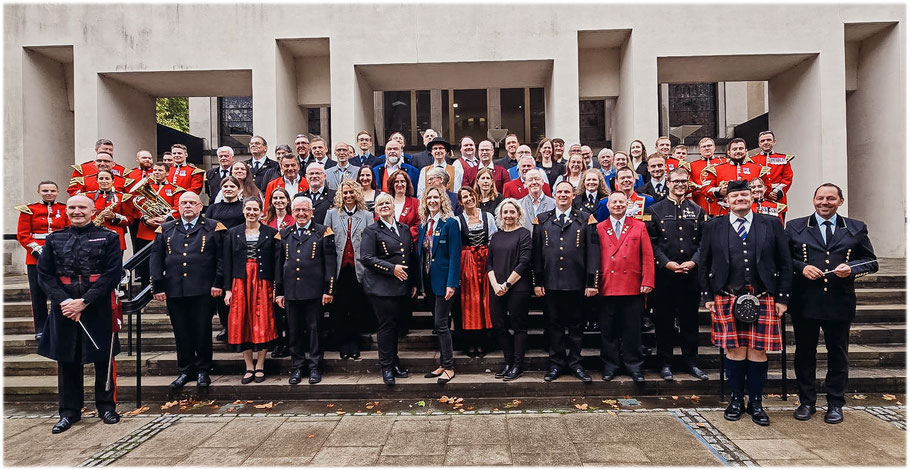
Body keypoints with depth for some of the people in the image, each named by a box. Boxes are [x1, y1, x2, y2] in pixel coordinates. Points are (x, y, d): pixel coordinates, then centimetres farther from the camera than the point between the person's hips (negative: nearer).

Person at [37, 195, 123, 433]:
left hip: (98, 308, -3)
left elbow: (113, 273, -8)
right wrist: (63, 300, -11)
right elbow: (44, 274, 5)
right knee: (67, 360, 9)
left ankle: (106, 406, 20)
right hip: (64, 307, 3)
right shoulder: (54, 239, 10)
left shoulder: (108, 238, 0)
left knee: (103, 358, 5)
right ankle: (70, 411, 22)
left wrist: (84, 302, -14)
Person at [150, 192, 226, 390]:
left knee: (202, 331, 4)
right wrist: (158, 287, 3)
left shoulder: (213, 228, 3)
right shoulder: (165, 229, 12)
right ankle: (185, 370, 23)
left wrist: (218, 283, -9)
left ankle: (202, 370, 18)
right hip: (174, 291, 3)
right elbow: (156, 259, 10)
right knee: (181, 333, 10)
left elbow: (222, 257, -1)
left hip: (202, 290, -3)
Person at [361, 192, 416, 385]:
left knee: (396, 324, 13)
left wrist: (414, 282, 12)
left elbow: (412, 257, 16)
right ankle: (386, 368, 9)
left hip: (402, 286, 5)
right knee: (386, 325, -3)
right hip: (381, 287, -5)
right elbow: (366, 258, -14)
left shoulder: (404, 229, 13)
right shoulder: (372, 230, -4)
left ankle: (394, 362, 26)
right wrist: (392, 268, -19)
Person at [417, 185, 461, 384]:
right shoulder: (423, 224, 11)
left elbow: (455, 255, -14)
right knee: (438, 324, 13)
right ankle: (443, 364, 23)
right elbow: (421, 253, 13)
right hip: (428, 279, 7)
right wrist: (421, 282, 9)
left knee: (440, 323, -5)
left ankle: (449, 367, 7)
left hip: (443, 280, -7)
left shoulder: (450, 223, -9)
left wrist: (451, 283, -19)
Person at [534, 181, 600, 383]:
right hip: (551, 283, 1)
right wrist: (537, 281, 1)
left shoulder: (586, 219, 4)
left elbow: (593, 252, -1)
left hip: (577, 283, -1)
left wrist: (592, 282, -7)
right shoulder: (542, 220, 8)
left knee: (576, 324, 9)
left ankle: (575, 362, 23)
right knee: (554, 324, 9)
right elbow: (536, 252, 6)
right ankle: (557, 363, 22)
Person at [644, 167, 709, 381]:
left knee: (690, 319, 9)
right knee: (664, 320, 4)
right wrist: (667, 263, -13)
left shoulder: (697, 211, 11)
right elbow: (651, 242, -2)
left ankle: (691, 361, 22)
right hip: (664, 274, -2)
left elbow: (704, 241, 7)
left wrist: (693, 262, -8)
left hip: (690, 274, 2)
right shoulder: (655, 210, 3)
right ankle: (665, 363, 15)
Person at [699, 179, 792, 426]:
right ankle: (736, 400, 19)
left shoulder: (771, 224, 8)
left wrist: (782, 297, 2)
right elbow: (704, 264, 10)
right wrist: (707, 296, 4)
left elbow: (785, 264, 8)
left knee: (758, 352, 2)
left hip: (763, 298, 1)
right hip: (727, 297, 0)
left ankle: (756, 403, 18)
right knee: (735, 351, 2)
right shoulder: (713, 227, 7)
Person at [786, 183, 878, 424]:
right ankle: (807, 401, 21)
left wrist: (851, 268, -11)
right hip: (805, 302, -1)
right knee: (804, 352, 8)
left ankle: (835, 404, 24)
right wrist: (801, 267, -13)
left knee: (837, 354, 10)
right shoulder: (795, 227, 5)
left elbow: (871, 262, 9)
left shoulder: (857, 229, 8)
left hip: (840, 303, 1)